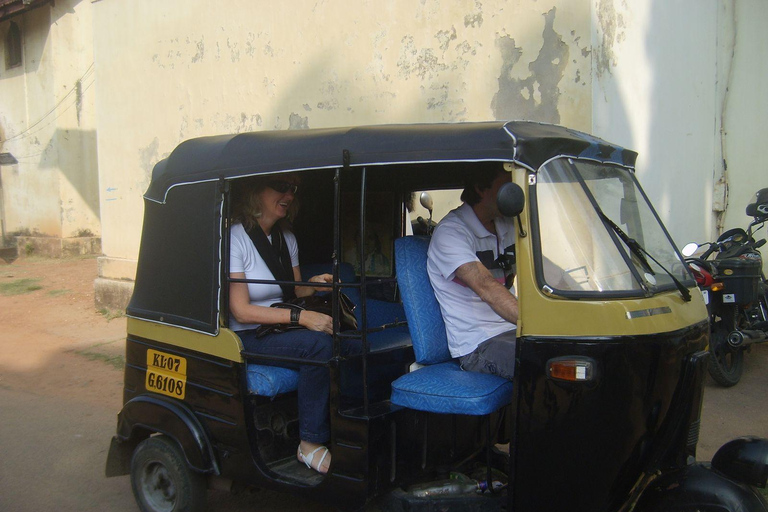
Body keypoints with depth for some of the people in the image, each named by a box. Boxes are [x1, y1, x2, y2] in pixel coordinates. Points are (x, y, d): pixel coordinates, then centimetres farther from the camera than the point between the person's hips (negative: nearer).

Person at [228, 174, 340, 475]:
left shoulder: (286, 238, 11)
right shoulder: (235, 238, -12)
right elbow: (241, 311, -17)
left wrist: (313, 285, -6)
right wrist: (300, 317, -26)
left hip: (280, 328, 6)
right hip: (246, 338, -6)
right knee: (319, 344, -31)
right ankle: (310, 445, -21)